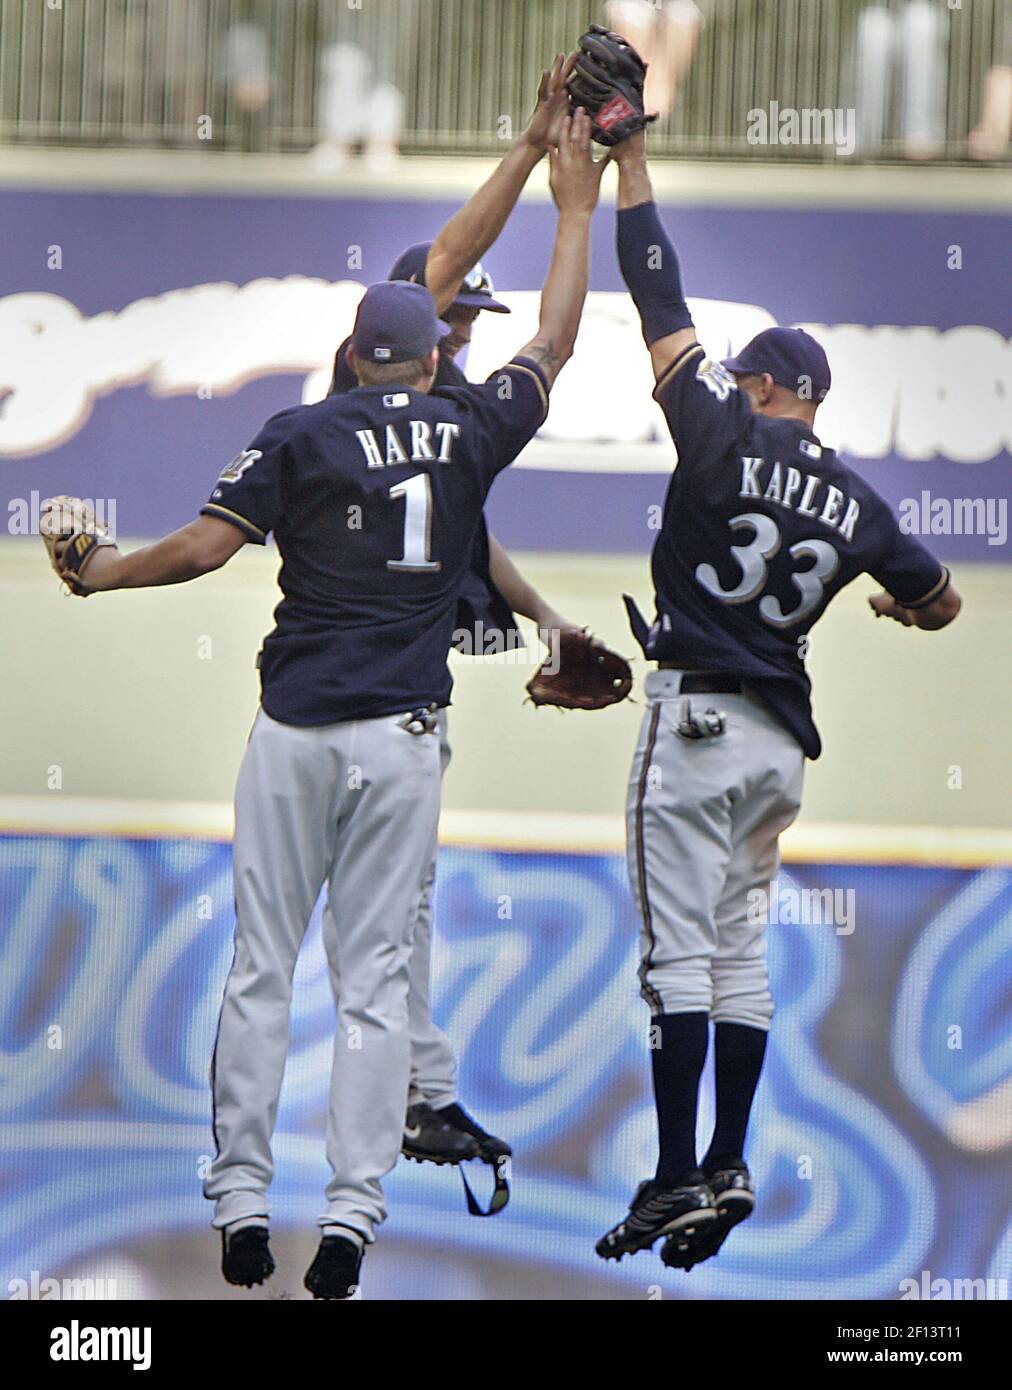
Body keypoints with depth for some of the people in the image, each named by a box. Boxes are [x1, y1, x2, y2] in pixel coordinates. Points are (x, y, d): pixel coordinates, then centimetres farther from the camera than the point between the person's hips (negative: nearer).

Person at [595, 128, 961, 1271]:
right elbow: (940, 600, 21)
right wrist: (902, 605, 45)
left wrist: (629, 158, 1)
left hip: (698, 715, -6)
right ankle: (728, 1168, 11)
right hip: (783, 735, 6)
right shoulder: (859, 506, 9)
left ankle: (677, 1178, -13)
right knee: (738, 949, 13)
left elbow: (661, 305, -5)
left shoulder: (725, 435, -6)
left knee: (680, 950, -8)